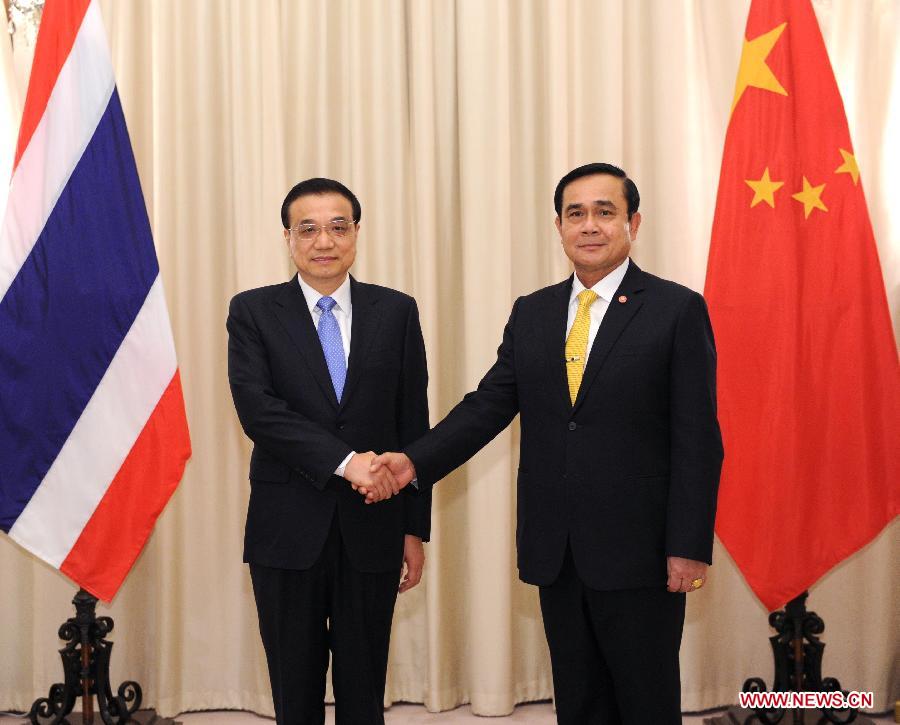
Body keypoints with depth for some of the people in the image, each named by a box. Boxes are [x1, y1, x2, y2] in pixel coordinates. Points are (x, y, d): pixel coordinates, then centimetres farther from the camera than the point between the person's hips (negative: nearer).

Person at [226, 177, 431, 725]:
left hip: (372, 531, 1)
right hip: (288, 532, -1)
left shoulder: (396, 312, 4)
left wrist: (415, 528, 3)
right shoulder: (253, 313, 1)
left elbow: (414, 426, 5)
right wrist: (344, 460, -22)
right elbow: (258, 409, -13)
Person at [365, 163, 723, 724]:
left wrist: (689, 546, -12)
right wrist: (415, 461, -10)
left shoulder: (677, 309, -5)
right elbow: (488, 404, 5)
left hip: (638, 550, -4)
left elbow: (697, 440, -8)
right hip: (555, 551, 5)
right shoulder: (531, 313, 10)